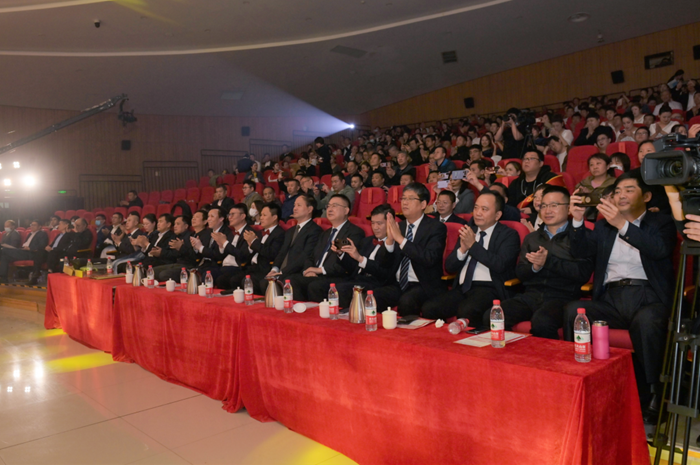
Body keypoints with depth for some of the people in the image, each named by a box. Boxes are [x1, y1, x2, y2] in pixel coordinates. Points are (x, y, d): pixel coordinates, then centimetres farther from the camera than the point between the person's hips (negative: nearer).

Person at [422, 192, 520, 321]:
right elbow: (449, 268, 14)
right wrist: (462, 249, -4)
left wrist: (473, 245, -12)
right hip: (462, 288, 5)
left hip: (488, 288, -5)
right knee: (428, 308, -19)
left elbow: (500, 265, -13)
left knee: (466, 311, -35)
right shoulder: (468, 231, 18)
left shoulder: (509, 235, 5)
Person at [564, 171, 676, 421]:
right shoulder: (604, 226, 23)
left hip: (648, 297, -3)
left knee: (646, 320, -37)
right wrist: (578, 220, -7)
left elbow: (660, 249, -8)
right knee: (573, 310, -27)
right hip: (611, 299, 3)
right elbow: (581, 251, 10)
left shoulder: (661, 222, 14)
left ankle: (648, 401, -22)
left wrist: (623, 225, -21)